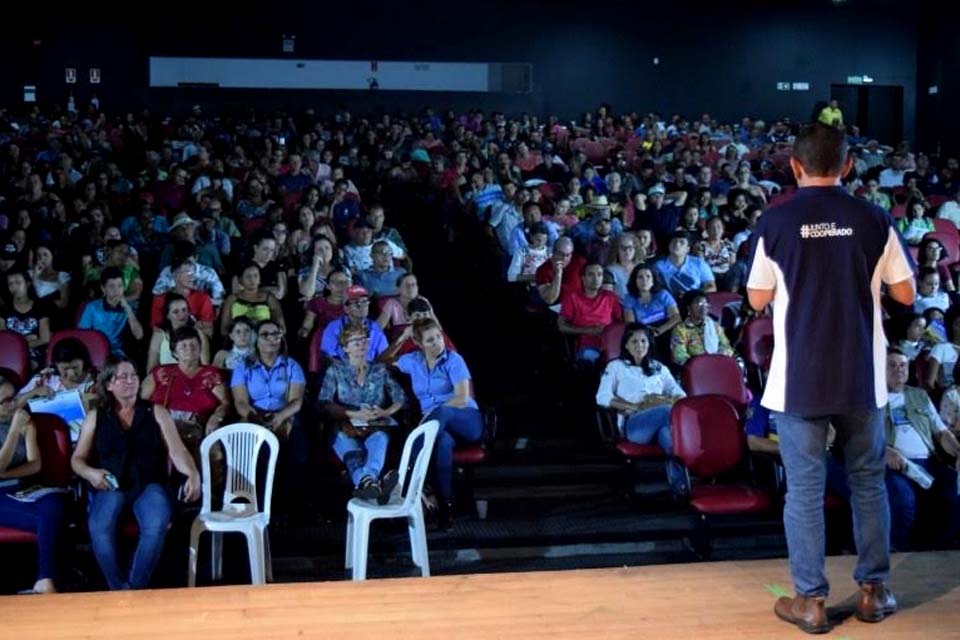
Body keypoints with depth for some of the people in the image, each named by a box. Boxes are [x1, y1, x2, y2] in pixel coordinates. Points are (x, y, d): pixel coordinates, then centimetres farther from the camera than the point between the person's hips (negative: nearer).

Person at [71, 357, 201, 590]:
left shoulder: (156, 413, 10)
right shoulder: (95, 417, 14)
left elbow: (177, 451, 1)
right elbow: (77, 458, 13)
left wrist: (193, 474, -19)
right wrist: (90, 473, -10)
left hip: (149, 484, 0)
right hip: (110, 486, 1)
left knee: (157, 525, -34)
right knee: (99, 528, -33)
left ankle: (134, 588, -24)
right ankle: (119, 589, -22)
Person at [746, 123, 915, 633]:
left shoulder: (774, 223, -6)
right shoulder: (874, 220, -3)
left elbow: (758, 300, 1)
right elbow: (905, 294, 3)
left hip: (799, 379, -2)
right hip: (861, 377, 2)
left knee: (805, 488, 5)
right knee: (868, 481, 15)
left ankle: (810, 601, 9)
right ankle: (873, 591, 23)